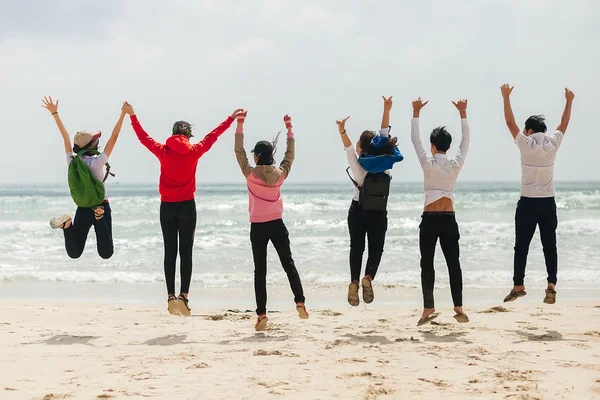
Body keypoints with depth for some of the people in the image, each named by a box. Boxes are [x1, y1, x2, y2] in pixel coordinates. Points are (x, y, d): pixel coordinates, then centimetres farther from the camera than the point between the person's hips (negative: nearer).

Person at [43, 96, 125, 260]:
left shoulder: (72, 161, -3)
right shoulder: (97, 162, -15)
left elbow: (65, 136, 5)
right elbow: (113, 138, -17)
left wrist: (54, 113, 13)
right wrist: (123, 114, -15)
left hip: (82, 208, 4)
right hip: (101, 206, -4)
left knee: (74, 253, 7)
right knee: (106, 253, -5)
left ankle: (67, 225, -20)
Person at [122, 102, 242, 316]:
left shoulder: (163, 150, 0)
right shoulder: (194, 151, -2)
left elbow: (143, 137, 13)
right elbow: (213, 136, 10)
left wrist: (132, 116, 27)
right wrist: (231, 118, 23)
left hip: (167, 206, 1)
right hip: (187, 206, -1)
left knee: (170, 252, 5)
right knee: (186, 253, -1)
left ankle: (171, 296, 1)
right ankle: (184, 295, -12)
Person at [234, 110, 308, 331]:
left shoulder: (250, 174, -9)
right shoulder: (280, 174, -2)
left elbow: (238, 151, -3)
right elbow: (290, 154, 13)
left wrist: (240, 124, -1)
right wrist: (289, 129, 20)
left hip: (258, 228, -2)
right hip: (277, 225, 2)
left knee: (260, 270, 1)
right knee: (289, 264, 13)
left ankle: (262, 313, -4)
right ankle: (300, 301, -1)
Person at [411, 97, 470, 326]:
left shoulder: (428, 164, -7)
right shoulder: (456, 165, -1)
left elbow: (415, 139, 1)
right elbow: (466, 140, 11)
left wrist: (416, 113, 6)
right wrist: (462, 113, 16)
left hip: (429, 220, -2)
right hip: (449, 220, 2)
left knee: (427, 265, 1)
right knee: (453, 264, 5)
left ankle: (428, 308, -3)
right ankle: (458, 307, 1)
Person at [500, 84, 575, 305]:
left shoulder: (526, 144, -7)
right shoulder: (552, 143, 1)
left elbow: (510, 122, -1)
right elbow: (564, 124, 16)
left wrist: (506, 97, 5)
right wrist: (569, 101, 28)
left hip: (527, 203, -3)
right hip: (548, 203, 3)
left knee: (521, 246, 3)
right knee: (549, 246, 4)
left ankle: (518, 286, 5)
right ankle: (551, 285, -3)